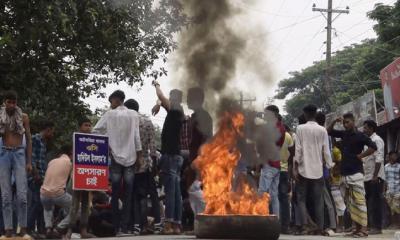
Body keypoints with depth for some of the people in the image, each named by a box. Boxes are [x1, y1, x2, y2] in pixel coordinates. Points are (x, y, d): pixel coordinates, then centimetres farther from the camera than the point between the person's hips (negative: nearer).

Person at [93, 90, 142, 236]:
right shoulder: (134, 115, 5)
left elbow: (95, 131, -2)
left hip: (115, 157, -1)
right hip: (130, 157, 1)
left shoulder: (110, 114, 0)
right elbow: (137, 136, 3)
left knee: (115, 194, 3)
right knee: (128, 195, 1)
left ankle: (117, 228, -1)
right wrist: (139, 155, 6)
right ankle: (124, 227, -6)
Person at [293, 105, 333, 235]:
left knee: (301, 199, 5)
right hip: (318, 170, 2)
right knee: (318, 200, 7)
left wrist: (295, 168, -3)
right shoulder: (322, 130, 1)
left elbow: (298, 149, -7)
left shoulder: (300, 128, -4)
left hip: (304, 169, -2)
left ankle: (304, 226, -7)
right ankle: (320, 227, 3)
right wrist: (330, 167, 9)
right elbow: (326, 151, 1)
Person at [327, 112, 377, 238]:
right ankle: (357, 227, 11)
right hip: (345, 173, 7)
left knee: (359, 201, -11)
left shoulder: (360, 135, -6)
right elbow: (329, 131, 22)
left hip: (356, 172, -7)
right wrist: (335, 121, 6)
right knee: (350, 202, 7)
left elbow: (373, 147, -16)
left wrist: (360, 156, -11)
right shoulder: (344, 134, 14)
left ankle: (363, 228, -13)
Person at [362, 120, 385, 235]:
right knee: (369, 202, 9)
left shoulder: (377, 140, -8)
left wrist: (375, 176, -22)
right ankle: (371, 225, 13)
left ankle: (377, 227, -4)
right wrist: (364, 175, 15)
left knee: (375, 202, -7)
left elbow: (379, 159, -17)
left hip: (375, 177, -9)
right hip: (368, 177, 9)